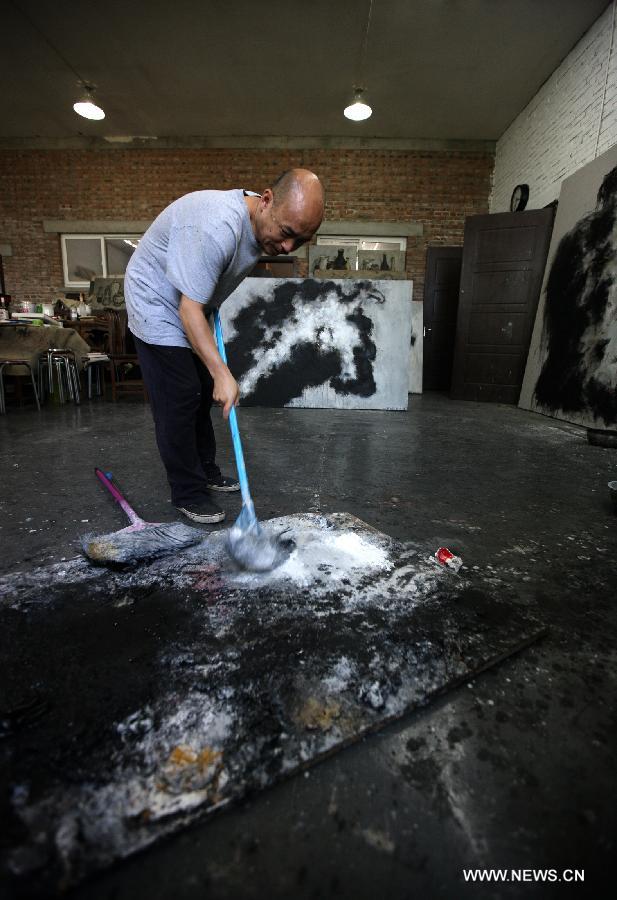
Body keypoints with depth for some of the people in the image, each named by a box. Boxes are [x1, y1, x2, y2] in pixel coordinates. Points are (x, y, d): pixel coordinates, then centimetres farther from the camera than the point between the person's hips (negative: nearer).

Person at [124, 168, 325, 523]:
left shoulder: (262, 225, -6)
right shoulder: (217, 227, -35)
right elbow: (189, 308, -35)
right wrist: (222, 372, -39)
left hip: (191, 307, 9)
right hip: (158, 305, -8)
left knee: (203, 392, 13)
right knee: (179, 400, -10)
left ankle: (206, 471, 28)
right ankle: (188, 494, 2)